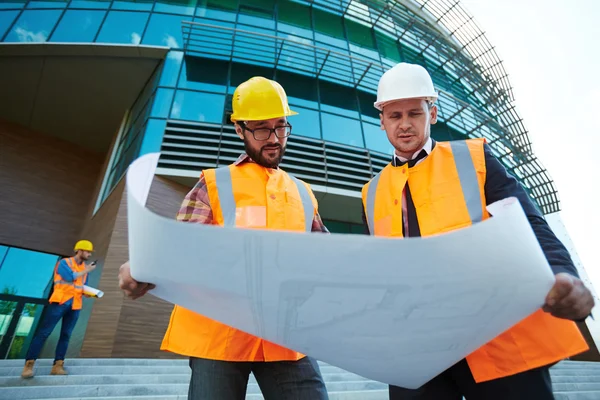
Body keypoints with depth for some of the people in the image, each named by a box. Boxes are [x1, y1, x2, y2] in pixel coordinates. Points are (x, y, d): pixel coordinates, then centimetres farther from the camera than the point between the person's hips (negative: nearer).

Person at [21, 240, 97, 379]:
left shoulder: (84, 267, 14)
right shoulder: (64, 262, -2)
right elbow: (70, 276, -19)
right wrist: (86, 271, -9)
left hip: (75, 305, 5)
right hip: (60, 302, -5)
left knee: (66, 335, 3)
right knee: (43, 332, -4)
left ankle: (57, 366, 6)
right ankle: (29, 365, 3)